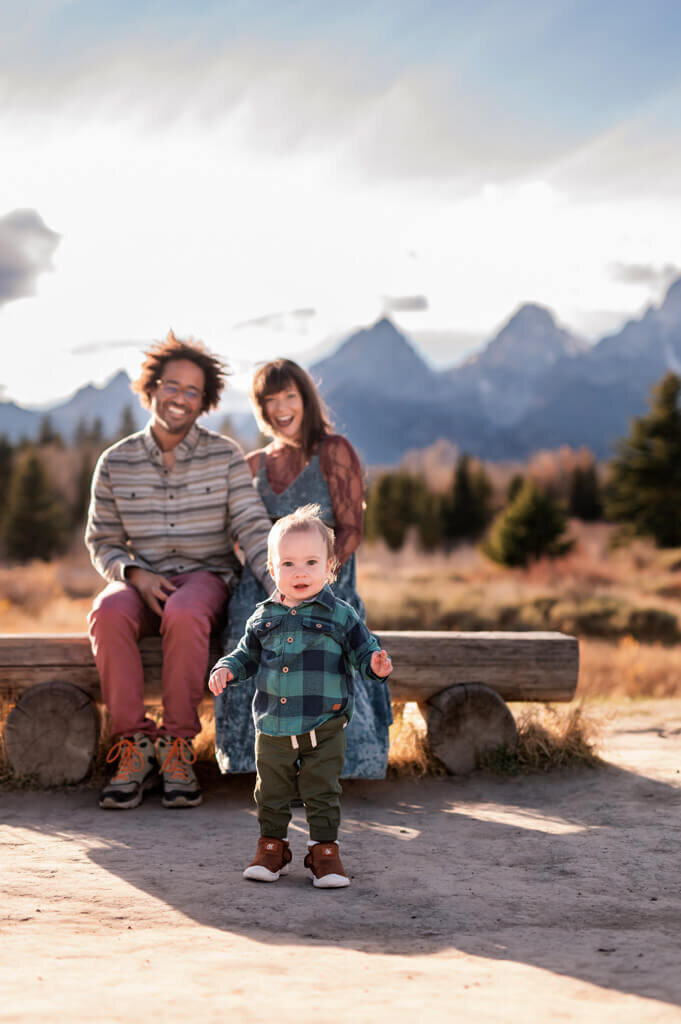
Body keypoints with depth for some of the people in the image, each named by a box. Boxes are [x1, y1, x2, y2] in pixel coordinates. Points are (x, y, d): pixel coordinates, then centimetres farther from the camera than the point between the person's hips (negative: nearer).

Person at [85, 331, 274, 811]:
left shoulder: (225, 456, 0)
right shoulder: (116, 462, 4)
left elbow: (253, 529, -6)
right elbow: (102, 541, 9)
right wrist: (136, 575, -12)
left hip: (207, 576, -2)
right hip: (140, 579, 2)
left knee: (184, 615, -38)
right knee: (108, 614, -34)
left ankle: (177, 748, -26)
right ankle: (134, 745, -26)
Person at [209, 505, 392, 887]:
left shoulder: (340, 615, -4)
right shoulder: (264, 617, 4)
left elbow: (363, 648, -2)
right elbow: (248, 654, 16)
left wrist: (377, 664, -24)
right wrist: (227, 669, -3)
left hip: (324, 730, -3)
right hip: (273, 730, 3)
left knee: (323, 795, 5)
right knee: (272, 794, 13)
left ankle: (325, 851, 18)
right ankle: (272, 847, 30)